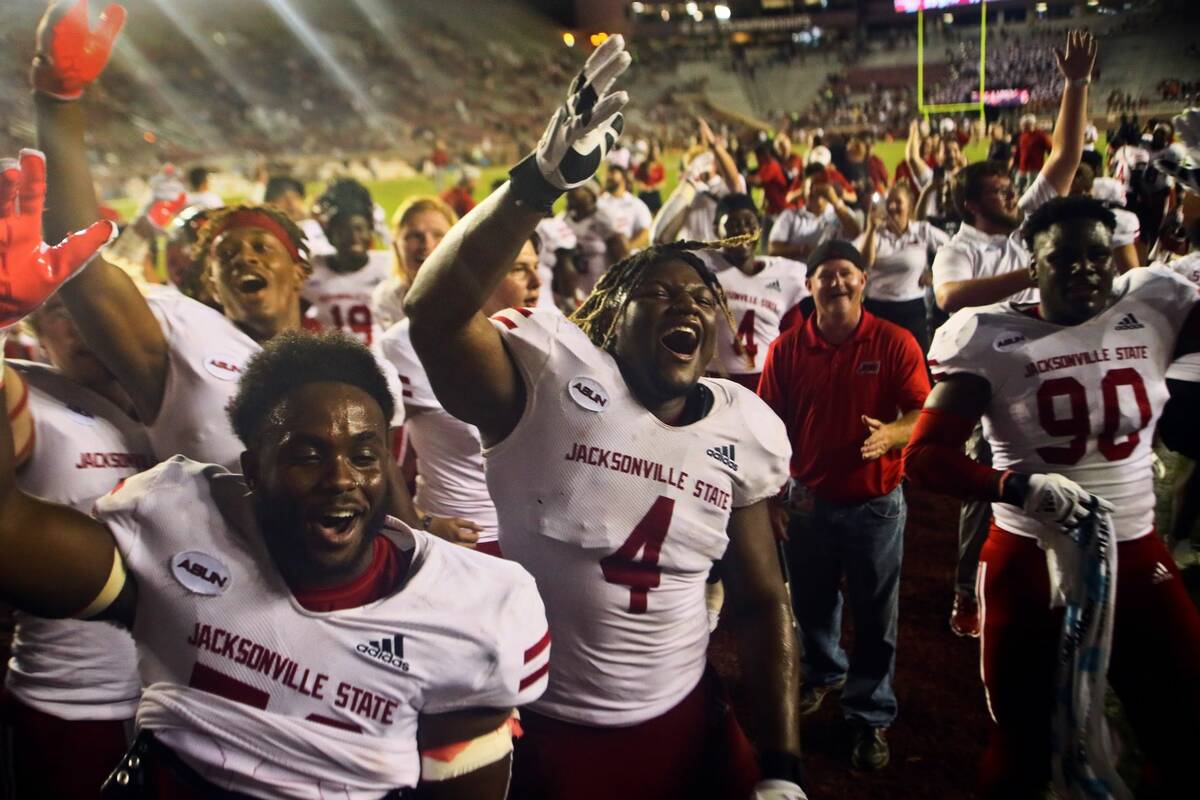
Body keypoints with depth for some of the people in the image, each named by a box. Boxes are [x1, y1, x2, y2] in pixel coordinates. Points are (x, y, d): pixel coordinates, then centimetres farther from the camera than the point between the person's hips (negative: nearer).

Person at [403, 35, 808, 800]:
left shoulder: (744, 430, 0)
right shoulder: (553, 372, -15)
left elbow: (763, 599, 6)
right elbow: (434, 315, -34)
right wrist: (542, 180, -44)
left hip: (684, 721, 4)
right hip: (540, 728, -3)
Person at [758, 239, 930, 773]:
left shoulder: (895, 343, -9)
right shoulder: (787, 349, -5)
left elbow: (923, 414, -10)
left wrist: (890, 434, -31)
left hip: (876, 504, -2)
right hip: (808, 501, 2)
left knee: (875, 619, 9)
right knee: (811, 604, 22)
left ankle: (870, 717, 27)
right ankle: (823, 673, 50)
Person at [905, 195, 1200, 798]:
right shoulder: (992, 338, -9)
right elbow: (923, 458, -13)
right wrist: (1021, 486, -26)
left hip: (1136, 555, 3)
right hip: (1029, 561, -2)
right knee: (1024, 741, 13)